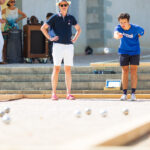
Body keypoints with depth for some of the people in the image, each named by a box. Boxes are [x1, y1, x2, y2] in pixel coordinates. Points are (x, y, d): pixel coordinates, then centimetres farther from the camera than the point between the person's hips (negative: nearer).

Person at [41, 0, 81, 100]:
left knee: (68, 70, 2)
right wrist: (50, 38, -3)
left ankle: (69, 94, 4)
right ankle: (54, 93, -3)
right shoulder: (55, 18, 2)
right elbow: (43, 28, 4)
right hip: (58, 46, -3)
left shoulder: (71, 18, 11)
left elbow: (78, 29, 25)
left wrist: (75, 39, 12)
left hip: (69, 46, 3)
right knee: (56, 69, -5)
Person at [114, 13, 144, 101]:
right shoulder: (119, 27, -17)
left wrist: (134, 40, 4)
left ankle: (133, 93, -5)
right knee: (125, 71, 2)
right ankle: (125, 94, 6)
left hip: (135, 52, -1)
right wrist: (117, 36, -63)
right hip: (124, 52, 1)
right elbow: (115, 33, -40)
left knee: (133, 71, -5)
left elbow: (142, 32, 5)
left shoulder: (136, 28, -18)